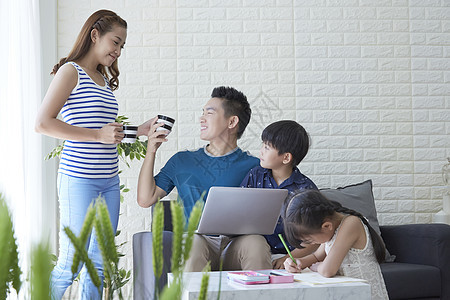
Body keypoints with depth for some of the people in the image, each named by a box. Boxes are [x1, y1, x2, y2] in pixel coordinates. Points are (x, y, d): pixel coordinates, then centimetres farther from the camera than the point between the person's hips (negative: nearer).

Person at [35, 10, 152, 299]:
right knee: (71, 264, -4)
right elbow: (43, 123, -14)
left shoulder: (104, 79, 18)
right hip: (79, 178, -8)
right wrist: (98, 135, -18)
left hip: (109, 180, 8)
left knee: (101, 264, 10)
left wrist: (140, 130, 9)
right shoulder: (71, 71, -5)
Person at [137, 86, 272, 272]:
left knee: (256, 243, -35)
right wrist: (151, 151, 12)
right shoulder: (182, 162, 21)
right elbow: (146, 199, 16)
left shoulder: (254, 166, 13)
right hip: (199, 239, 1)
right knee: (193, 242, -35)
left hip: (236, 243, -1)